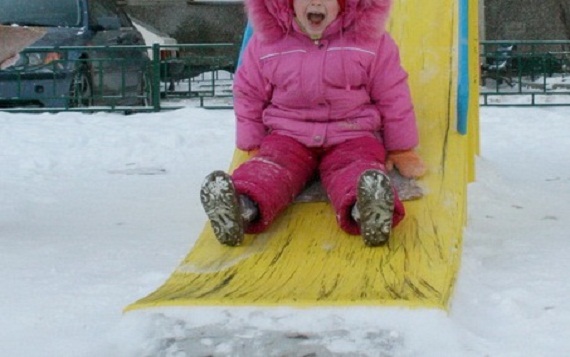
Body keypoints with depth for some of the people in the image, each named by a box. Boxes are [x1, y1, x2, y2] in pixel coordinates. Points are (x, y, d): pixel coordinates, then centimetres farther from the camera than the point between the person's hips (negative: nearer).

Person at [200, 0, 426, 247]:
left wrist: (401, 150, 6)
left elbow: (392, 96, 4)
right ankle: (244, 207, -61)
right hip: (289, 135, 2)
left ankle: (367, 209, -67)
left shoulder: (370, 40, -3)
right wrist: (254, 148, 11)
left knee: (355, 170, -33)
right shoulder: (267, 40, 1)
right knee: (271, 167, -29)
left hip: (351, 136, -2)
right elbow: (249, 96, 12)